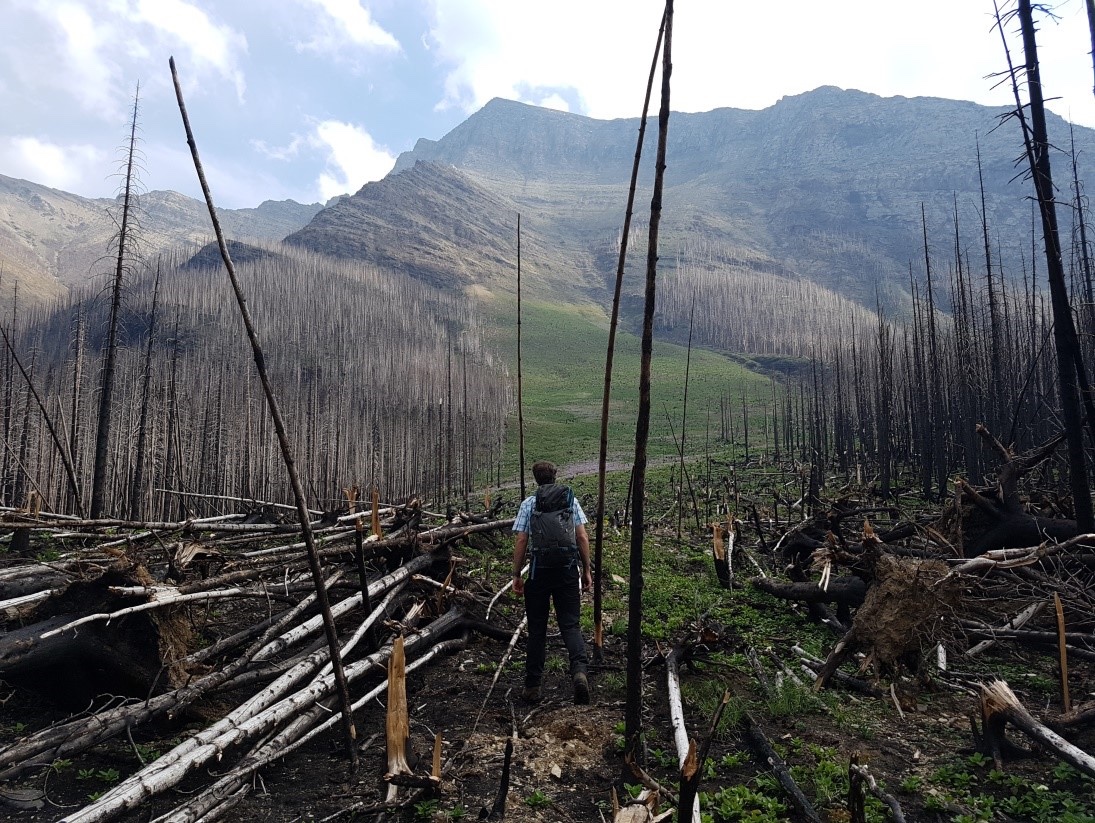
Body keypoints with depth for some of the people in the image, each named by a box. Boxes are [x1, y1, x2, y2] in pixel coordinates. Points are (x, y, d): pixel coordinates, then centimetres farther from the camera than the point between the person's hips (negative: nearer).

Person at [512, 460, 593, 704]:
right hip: (568, 570, 1)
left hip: (539, 570, -1)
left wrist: (516, 575, 3)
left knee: (537, 629, 10)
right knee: (570, 625, 6)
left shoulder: (528, 504, 3)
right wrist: (586, 570, 8)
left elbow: (521, 541, -3)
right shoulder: (571, 500, 8)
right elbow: (582, 537, 3)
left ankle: (532, 686, 16)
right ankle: (580, 670, -19)